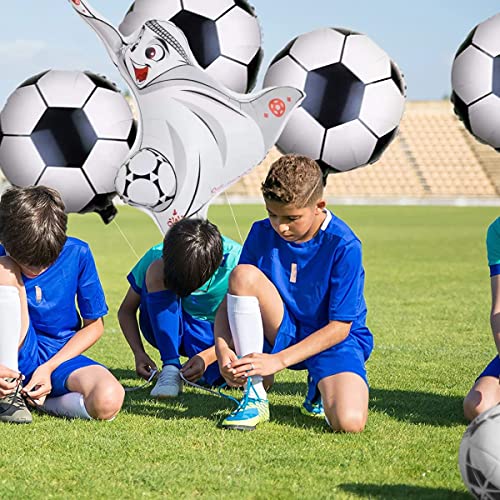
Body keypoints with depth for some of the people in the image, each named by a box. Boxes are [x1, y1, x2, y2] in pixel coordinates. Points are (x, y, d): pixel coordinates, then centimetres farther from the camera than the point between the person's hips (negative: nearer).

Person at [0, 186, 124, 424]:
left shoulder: (77, 254, -8)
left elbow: (94, 325, -1)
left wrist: (50, 367, -13)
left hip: (61, 356, 1)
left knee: (107, 402, -34)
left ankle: (39, 400, -3)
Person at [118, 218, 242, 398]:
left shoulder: (235, 260, -24)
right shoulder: (156, 259, -19)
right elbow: (126, 310, -5)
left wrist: (206, 357, -33)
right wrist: (139, 353, -21)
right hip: (167, 331, 1)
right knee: (156, 271, -29)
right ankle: (170, 369, -25)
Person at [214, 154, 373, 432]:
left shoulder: (343, 246, -19)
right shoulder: (262, 233, -7)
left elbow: (340, 326, -18)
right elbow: (230, 300, -4)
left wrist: (278, 361, -25)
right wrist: (222, 349, -24)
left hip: (333, 339, -3)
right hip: (283, 333, 3)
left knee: (350, 422, -32)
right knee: (244, 275, -26)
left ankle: (322, 386, 9)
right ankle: (255, 397, -18)